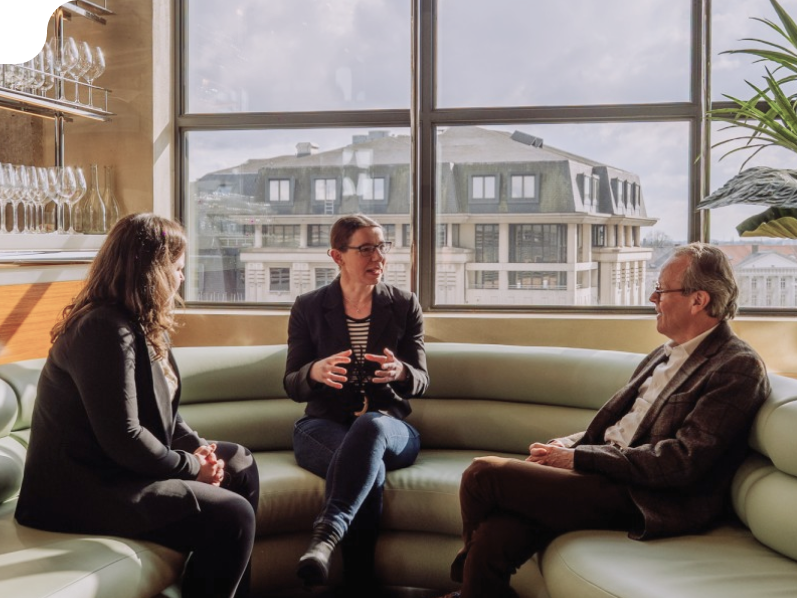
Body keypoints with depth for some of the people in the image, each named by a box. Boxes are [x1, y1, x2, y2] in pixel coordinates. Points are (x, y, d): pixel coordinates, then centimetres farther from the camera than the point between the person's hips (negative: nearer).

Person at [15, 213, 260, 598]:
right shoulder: (106, 329, -23)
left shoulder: (138, 325, 11)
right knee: (232, 517, -21)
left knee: (239, 466, 16)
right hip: (86, 489, -11)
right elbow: (123, 438, -27)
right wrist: (192, 467, -14)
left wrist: (197, 447, -1)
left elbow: (162, 410, 17)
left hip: (120, 469, 11)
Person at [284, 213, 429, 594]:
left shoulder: (404, 306, 6)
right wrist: (315, 373, -24)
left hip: (388, 427, 1)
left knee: (370, 425, -39)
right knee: (370, 468, -37)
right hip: (323, 425, 0)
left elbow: (421, 382, 3)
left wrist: (400, 373, -25)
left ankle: (326, 533, -52)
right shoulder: (308, 308, 3)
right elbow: (292, 387, 4)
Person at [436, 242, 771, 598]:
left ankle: (468, 566, 15)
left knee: (483, 473, -13)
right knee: (495, 535, -19)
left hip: (643, 500, -7)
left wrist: (578, 457, -16)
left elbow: (684, 462, -18)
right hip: (608, 473, 8)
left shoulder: (739, 368, -8)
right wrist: (565, 446, 0)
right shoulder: (666, 353, 20)